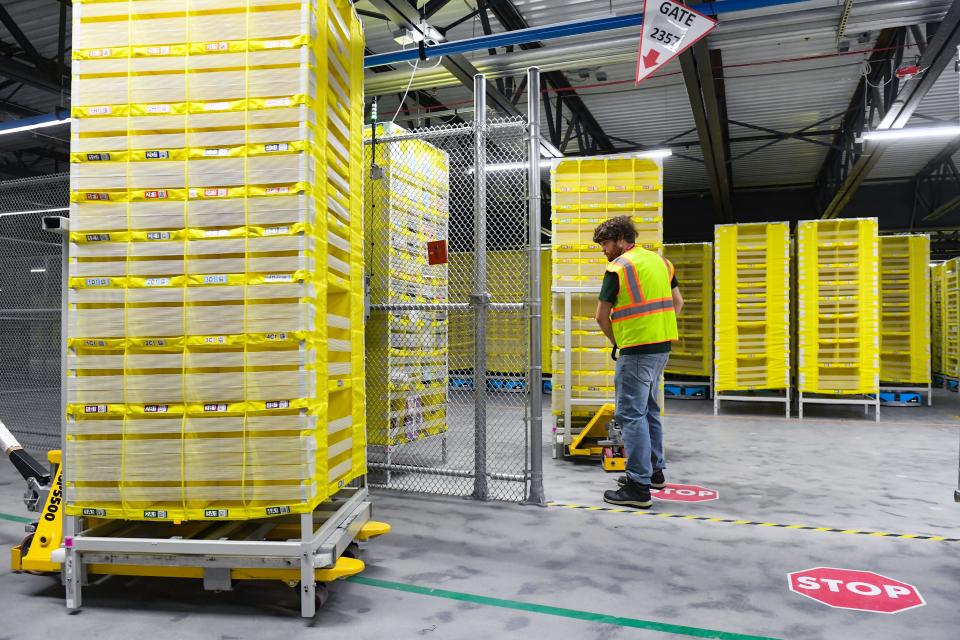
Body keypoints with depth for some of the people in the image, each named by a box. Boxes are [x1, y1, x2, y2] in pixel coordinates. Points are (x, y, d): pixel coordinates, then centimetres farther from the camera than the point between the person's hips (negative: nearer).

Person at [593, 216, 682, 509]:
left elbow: (602, 316, -7)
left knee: (631, 415, -5)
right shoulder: (660, 260, 13)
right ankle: (655, 471, 32)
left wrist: (616, 342, 8)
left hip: (637, 351, -9)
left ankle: (639, 487, -4)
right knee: (649, 410, 21)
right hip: (663, 346, 9)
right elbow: (677, 302, 18)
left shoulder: (618, 267, -10)